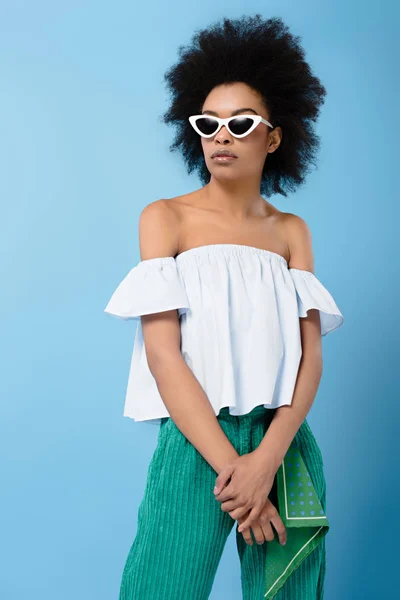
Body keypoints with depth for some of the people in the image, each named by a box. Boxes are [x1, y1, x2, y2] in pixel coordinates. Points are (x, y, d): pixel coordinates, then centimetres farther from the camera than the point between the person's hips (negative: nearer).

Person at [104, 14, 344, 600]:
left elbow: (310, 354, 0)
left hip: (287, 442, 3)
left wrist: (266, 458, -16)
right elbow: (162, 353, -9)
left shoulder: (291, 231, 9)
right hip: (196, 440, -3)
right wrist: (229, 464, -16)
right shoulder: (166, 217, 1)